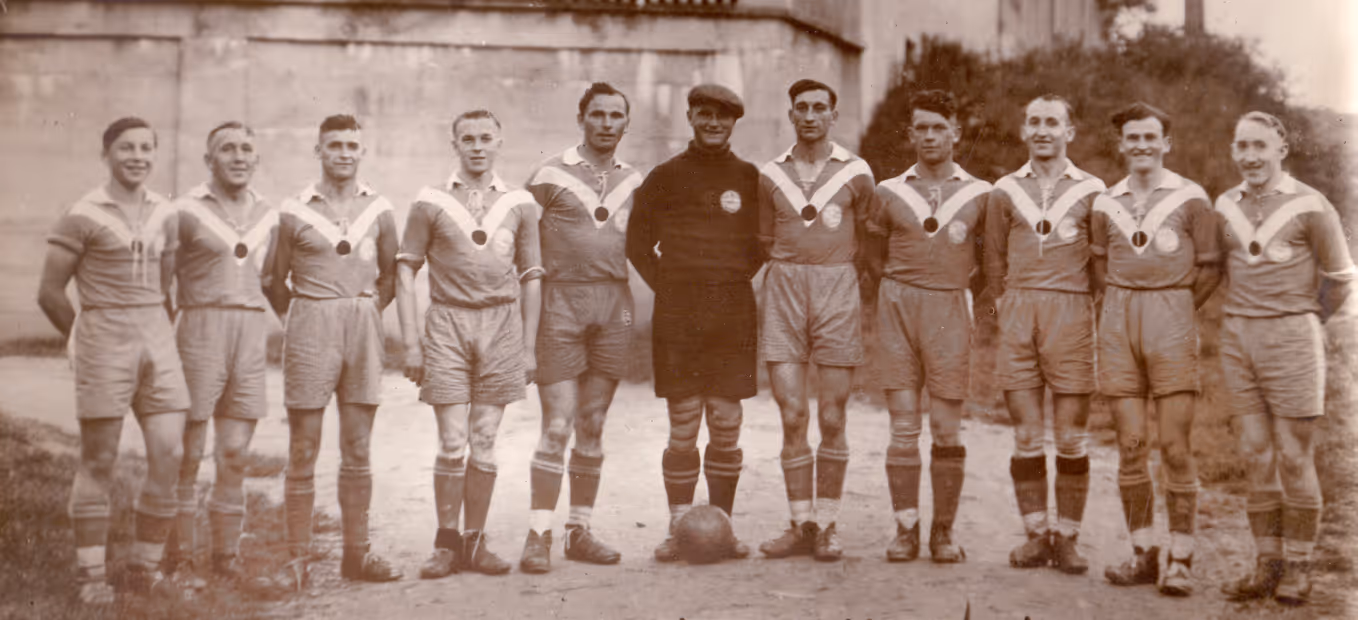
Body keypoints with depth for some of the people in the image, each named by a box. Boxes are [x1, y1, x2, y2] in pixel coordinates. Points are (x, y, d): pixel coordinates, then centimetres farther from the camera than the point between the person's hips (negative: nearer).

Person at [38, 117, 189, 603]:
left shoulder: (164, 215, 10)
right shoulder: (82, 216, -6)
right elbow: (49, 292, -3)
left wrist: (166, 337, 12)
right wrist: (88, 341, 4)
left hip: (156, 339, 5)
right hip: (104, 339, -5)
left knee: (169, 456, -1)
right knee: (99, 462, 1)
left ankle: (145, 567, 12)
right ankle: (91, 573, 11)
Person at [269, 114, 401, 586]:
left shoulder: (379, 210, 8)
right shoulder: (295, 212, -1)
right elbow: (277, 282, 6)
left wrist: (367, 312, 8)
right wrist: (302, 318, 4)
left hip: (363, 327, 3)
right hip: (311, 326, -3)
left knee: (357, 450, 7)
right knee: (303, 450, -1)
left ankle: (356, 554, 14)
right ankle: (298, 559, 4)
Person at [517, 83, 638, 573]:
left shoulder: (634, 180, 12)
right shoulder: (551, 175, -2)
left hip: (614, 304, 4)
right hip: (562, 300, -4)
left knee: (593, 427, 8)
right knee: (557, 426, -9)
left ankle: (580, 531, 15)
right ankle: (539, 536, -5)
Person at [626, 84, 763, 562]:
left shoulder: (752, 179, 8)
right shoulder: (665, 177, 4)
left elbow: (765, 241, 18)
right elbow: (638, 243, 10)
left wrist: (734, 283, 9)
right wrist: (669, 287, 4)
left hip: (734, 312, 1)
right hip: (677, 314, -1)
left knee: (726, 426, 3)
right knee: (683, 427, -1)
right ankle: (679, 529, 7)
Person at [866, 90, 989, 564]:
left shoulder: (979, 194, 6)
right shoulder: (890, 192, 8)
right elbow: (872, 252, 18)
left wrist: (966, 281, 6)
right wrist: (895, 287, 8)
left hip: (950, 312, -1)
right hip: (898, 309, 1)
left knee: (947, 431, 0)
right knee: (903, 427, 0)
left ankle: (944, 531, 8)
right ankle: (905, 529, 5)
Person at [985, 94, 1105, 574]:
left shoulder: (1091, 191, 5)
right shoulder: (1005, 191, 11)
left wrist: (1082, 312, 6)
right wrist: (1009, 309, 11)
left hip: (1071, 315, -1)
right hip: (1018, 315, 2)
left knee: (1071, 436, -1)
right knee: (1026, 435, 2)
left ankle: (1067, 537, 7)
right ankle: (1035, 535, 10)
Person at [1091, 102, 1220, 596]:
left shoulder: (1191, 198, 1)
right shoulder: (1106, 204, 11)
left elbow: (1210, 268, 6)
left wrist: (1174, 308, 6)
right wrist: (1121, 307, 12)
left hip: (1171, 323, -3)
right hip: (1118, 325, 3)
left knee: (1175, 447, -5)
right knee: (1131, 444, 3)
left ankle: (1180, 560, 0)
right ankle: (1143, 554, 11)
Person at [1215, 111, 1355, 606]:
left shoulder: (1310, 207, -6)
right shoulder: (1226, 205, 7)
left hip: (1290, 339, -4)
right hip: (1237, 337, 4)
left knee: (1294, 458, -1)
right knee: (1256, 456, 6)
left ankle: (1298, 568, 9)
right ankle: (1267, 565, 13)